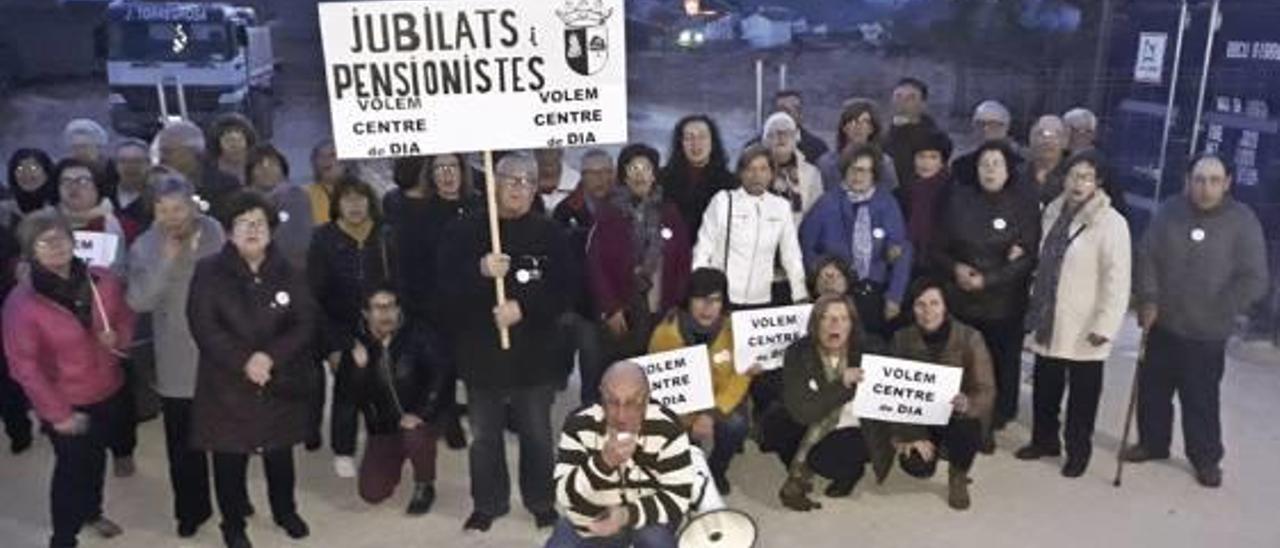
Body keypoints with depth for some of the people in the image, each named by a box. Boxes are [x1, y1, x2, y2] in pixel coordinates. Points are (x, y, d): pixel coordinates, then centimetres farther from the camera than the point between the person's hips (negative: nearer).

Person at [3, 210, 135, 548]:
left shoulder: (103, 281, -8)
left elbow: (126, 318, 9)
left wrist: (119, 336, -15)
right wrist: (57, 412, -17)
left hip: (109, 393, 5)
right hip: (67, 405, -5)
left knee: (97, 458, 23)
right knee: (71, 466, 6)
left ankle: (91, 511, 49)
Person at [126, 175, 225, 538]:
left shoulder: (215, 234, -8)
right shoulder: (144, 246, -5)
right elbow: (138, 302, -17)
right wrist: (166, 262, -25)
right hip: (176, 361, 0)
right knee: (182, 443, 10)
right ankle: (191, 508, 30)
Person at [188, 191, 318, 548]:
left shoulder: (287, 273, 3)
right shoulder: (209, 272, -4)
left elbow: (305, 323, -4)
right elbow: (203, 326, -12)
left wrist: (271, 357, -19)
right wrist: (243, 361, -21)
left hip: (281, 381, 2)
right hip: (227, 383, -2)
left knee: (280, 452, 15)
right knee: (230, 456, 7)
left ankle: (285, 511, 37)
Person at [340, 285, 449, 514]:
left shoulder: (416, 335, -11)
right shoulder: (357, 344, -5)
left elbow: (438, 375, -14)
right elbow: (353, 394, -8)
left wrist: (420, 413, -22)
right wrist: (358, 367, -27)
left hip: (418, 419, -3)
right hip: (382, 427, 3)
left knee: (416, 437, -38)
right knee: (372, 493, -4)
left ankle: (425, 487, -5)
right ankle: (395, 463, 31)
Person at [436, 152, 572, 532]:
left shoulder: (550, 234, -1)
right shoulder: (466, 232, 0)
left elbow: (565, 291, -5)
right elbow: (445, 288, -7)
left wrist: (523, 308, -18)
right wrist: (480, 271, -24)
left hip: (534, 352, 0)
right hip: (481, 351, 1)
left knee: (537, 433, 11)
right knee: (484, 435, 11)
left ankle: (542, 502, 29)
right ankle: (488, 503, 28)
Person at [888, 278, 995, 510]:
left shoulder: (969, 338, -17)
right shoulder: (902, 339, -11)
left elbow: (986, 390, -19)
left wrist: (968, 404, -42)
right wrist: (910, 434, -19)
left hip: (957, 414, -1)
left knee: (966, 431, -36)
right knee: (916, 466, -22)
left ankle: (958, 477, 1)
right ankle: (936, 444, 19)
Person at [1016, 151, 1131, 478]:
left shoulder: (1111, 222, -15)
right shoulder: (1054, 211, 5)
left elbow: (1117, 279, -17)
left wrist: (1105, 326, -20)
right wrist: (1036, 306, 15)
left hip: (1084, 327, -6)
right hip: (1049, 321, 6)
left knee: (1082, 394, 10)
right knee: (1045, 387, 18)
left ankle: (1078, 451, 26)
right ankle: (1044, 440, 36)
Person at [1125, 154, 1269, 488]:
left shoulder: (1242, 221, -10)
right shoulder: (1170, 211, -1)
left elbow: (1254, 280, -10)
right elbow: (1146, 256, 1)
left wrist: (1218, 312, -12)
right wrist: (1148, 299, -8)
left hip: (1206, 333, -3)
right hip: (1161, 324, 3)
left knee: (1201, 399, 6)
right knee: (1152, 389, 16)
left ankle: (1206, 458, 25)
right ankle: (1152, 443, 35)